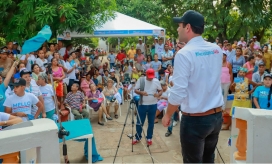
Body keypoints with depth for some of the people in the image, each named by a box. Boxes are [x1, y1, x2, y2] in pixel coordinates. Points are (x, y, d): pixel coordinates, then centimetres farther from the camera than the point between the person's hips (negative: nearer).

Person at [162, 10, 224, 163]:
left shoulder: (184, 54, -17)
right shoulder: (217, 49, 3)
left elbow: (178, 92, -19)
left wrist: (168, 115, -4)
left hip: (195, 120, -6)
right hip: (217, 116, 6)